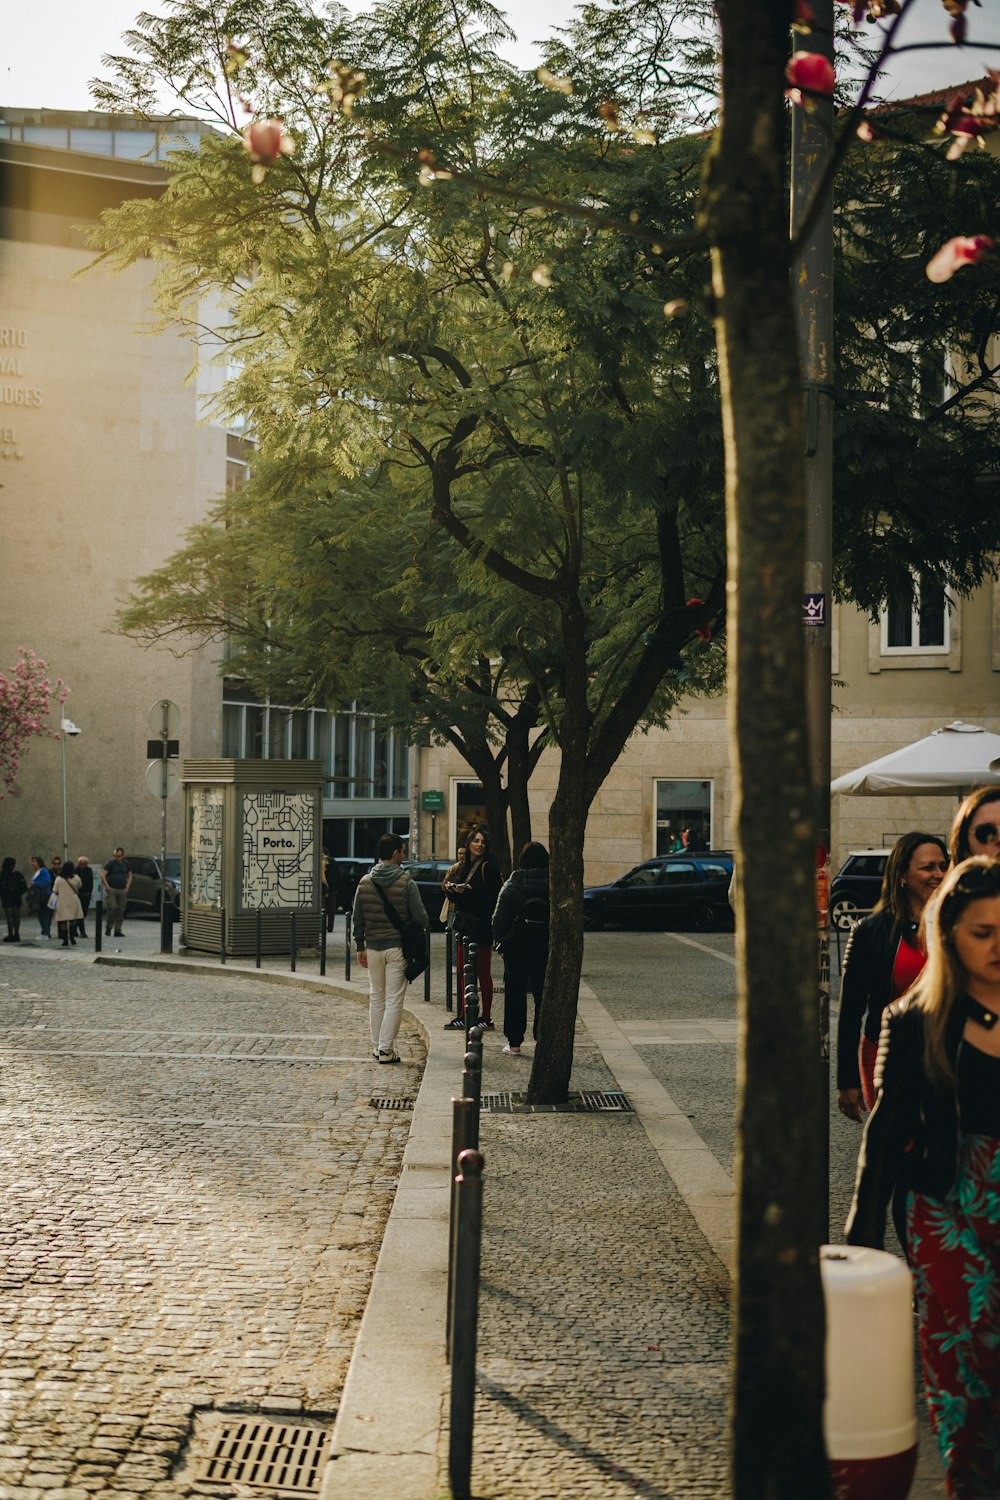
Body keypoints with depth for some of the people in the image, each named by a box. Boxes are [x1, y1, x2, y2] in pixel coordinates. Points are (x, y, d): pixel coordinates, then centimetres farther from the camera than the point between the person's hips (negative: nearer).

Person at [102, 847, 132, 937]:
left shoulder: (126, 864, 9)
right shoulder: (110, 863, -3)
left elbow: (130, 875, 20)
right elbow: (103, 875, -6)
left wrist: (127, 887, 9)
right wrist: (107, 887, -10)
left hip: (122, 890, 4)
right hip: (111, 889, -4)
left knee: (121, 910, 2)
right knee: (112, 908, -15)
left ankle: (118, 930, 7)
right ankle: (108, 928, -3)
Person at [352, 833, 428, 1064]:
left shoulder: (365, 882, 2)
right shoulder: (406, 883, -11)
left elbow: (357, 919, 6)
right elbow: (420, 917, -9)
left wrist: (360, 947, 14)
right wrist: (425, 925, 15)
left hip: (373, 948, 4)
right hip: (398, 948, -4)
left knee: (376, 997, 16)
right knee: (394, 1000, 0)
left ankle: (377, 1045, 21)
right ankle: (386, 1049, -2)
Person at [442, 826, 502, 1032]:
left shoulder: (488, 868, -9)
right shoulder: (463, 866, 15)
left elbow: (493, 898, -17)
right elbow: (456, 899, 20)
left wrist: (469, 891, -21)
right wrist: (451, 890, -1)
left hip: (481, 926, -8)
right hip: (464, 925, 8)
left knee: (483, 972, -4)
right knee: (463, 971, 9)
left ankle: (486, 1018, 1)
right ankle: (463, 1016, 15)